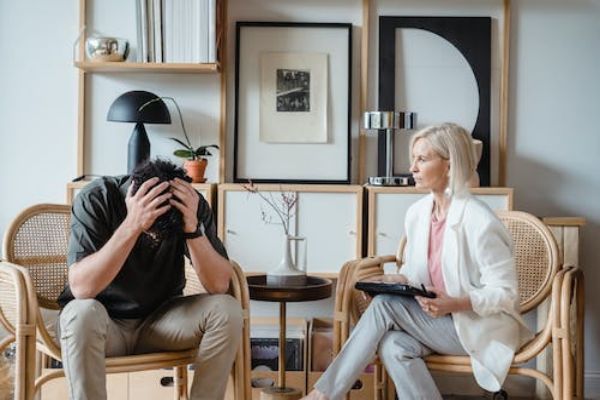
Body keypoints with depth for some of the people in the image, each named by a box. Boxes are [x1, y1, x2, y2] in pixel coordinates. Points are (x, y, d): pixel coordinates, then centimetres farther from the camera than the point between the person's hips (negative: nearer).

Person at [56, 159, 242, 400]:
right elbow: (81, 288, -32)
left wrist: (193, 228, -33)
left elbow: (219, 285, -19)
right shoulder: (95, 199, -21)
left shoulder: (192, 205, -13)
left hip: (160, 319, 3)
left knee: (227, 311, -22)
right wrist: (132, 225, -40)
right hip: (104, 322, -2)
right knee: (83, 312, -36)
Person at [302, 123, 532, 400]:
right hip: (437, 320, 6)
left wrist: (455, 304, -31)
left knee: (386, 305, -22)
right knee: (392, 345, -27)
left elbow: (504, 293, -16)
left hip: (481, 328, -6)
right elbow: (414, 270, 16)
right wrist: (396, 281, -7)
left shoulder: (479, 221, -19)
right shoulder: (417, 213, 2)